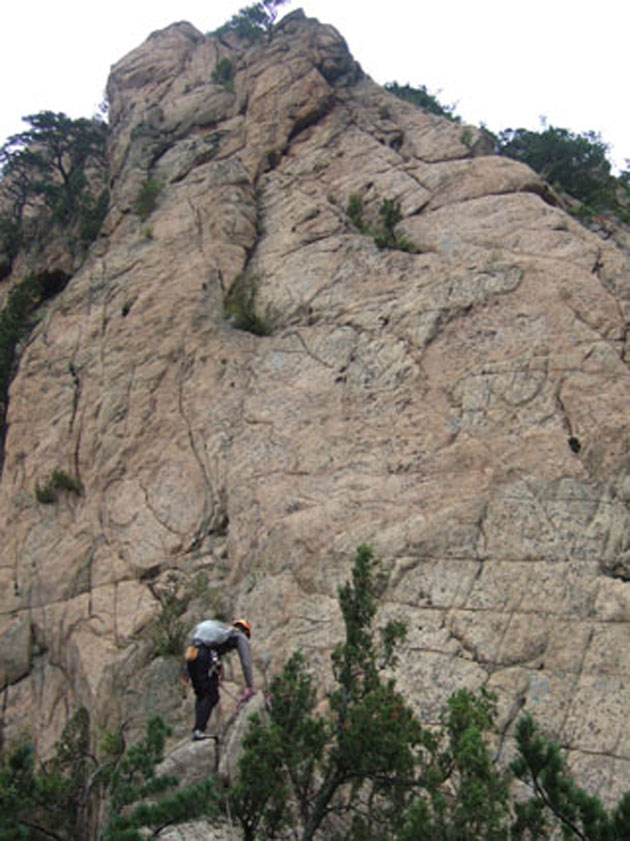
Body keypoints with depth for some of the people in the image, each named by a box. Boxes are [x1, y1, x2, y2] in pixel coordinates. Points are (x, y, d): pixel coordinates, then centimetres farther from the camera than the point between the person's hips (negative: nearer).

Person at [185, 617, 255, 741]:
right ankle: (198, 730, -10)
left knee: (201, 695, 16)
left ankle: (197, 730, 9)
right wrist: (250, 687, 10)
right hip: (205, 656, -7)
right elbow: (246, 662, 9)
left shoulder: (222, 630, 38)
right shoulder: (241, 637, 18)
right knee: (211, 696, 0)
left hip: (190, 655, 7)